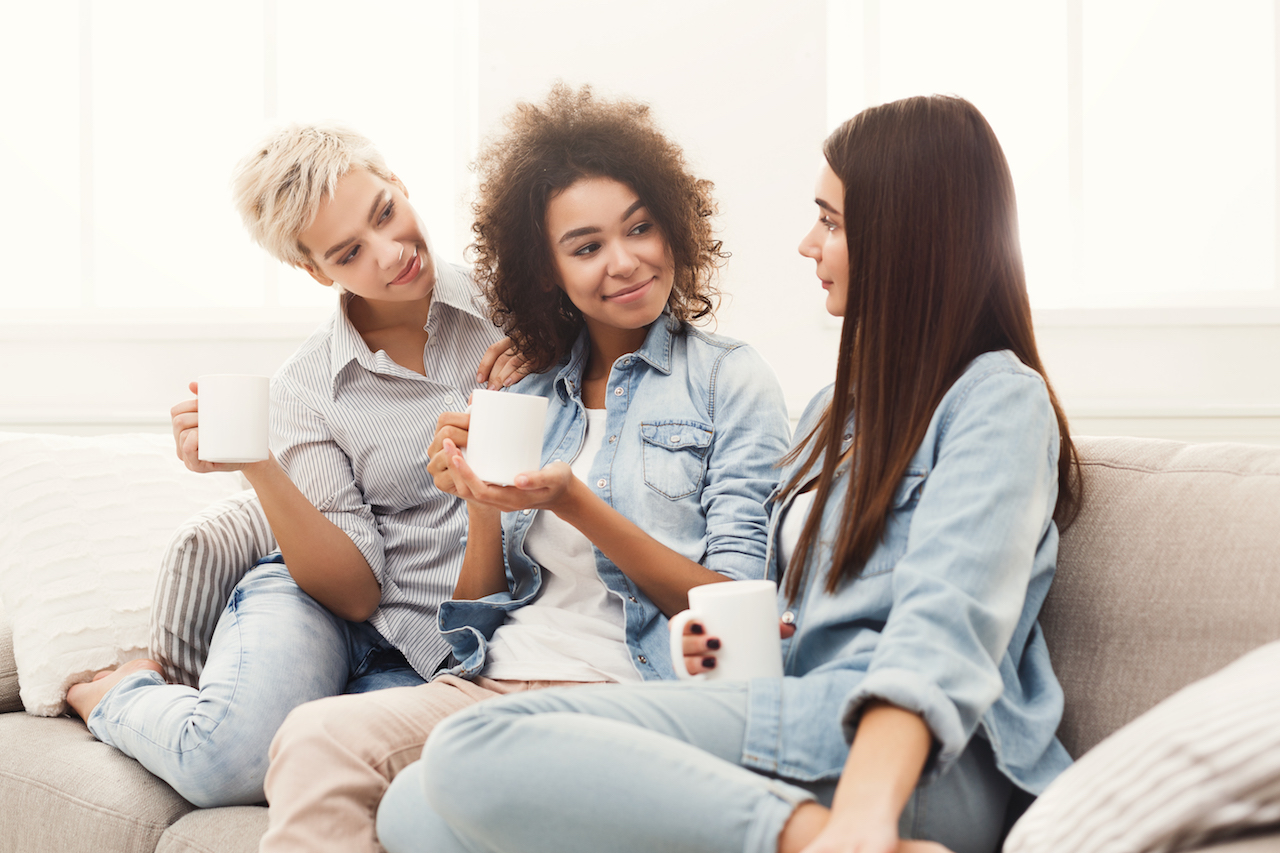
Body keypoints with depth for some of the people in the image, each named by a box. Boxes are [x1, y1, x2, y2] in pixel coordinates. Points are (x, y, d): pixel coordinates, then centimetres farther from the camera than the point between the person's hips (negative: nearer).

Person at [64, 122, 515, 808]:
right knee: (233, 761, -33)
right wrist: (258, 467, -22)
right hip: (319, 611, 0)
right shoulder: (305, 388, -2)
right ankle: (117, 695, 3)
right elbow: (354, 588, -8)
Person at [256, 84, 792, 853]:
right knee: (316, 737, -28)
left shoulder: (730, 379, 6)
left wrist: (574, 504, -12)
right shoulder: (527, 397, 20)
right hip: (488, 685, 5)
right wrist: (482, 512, -1)